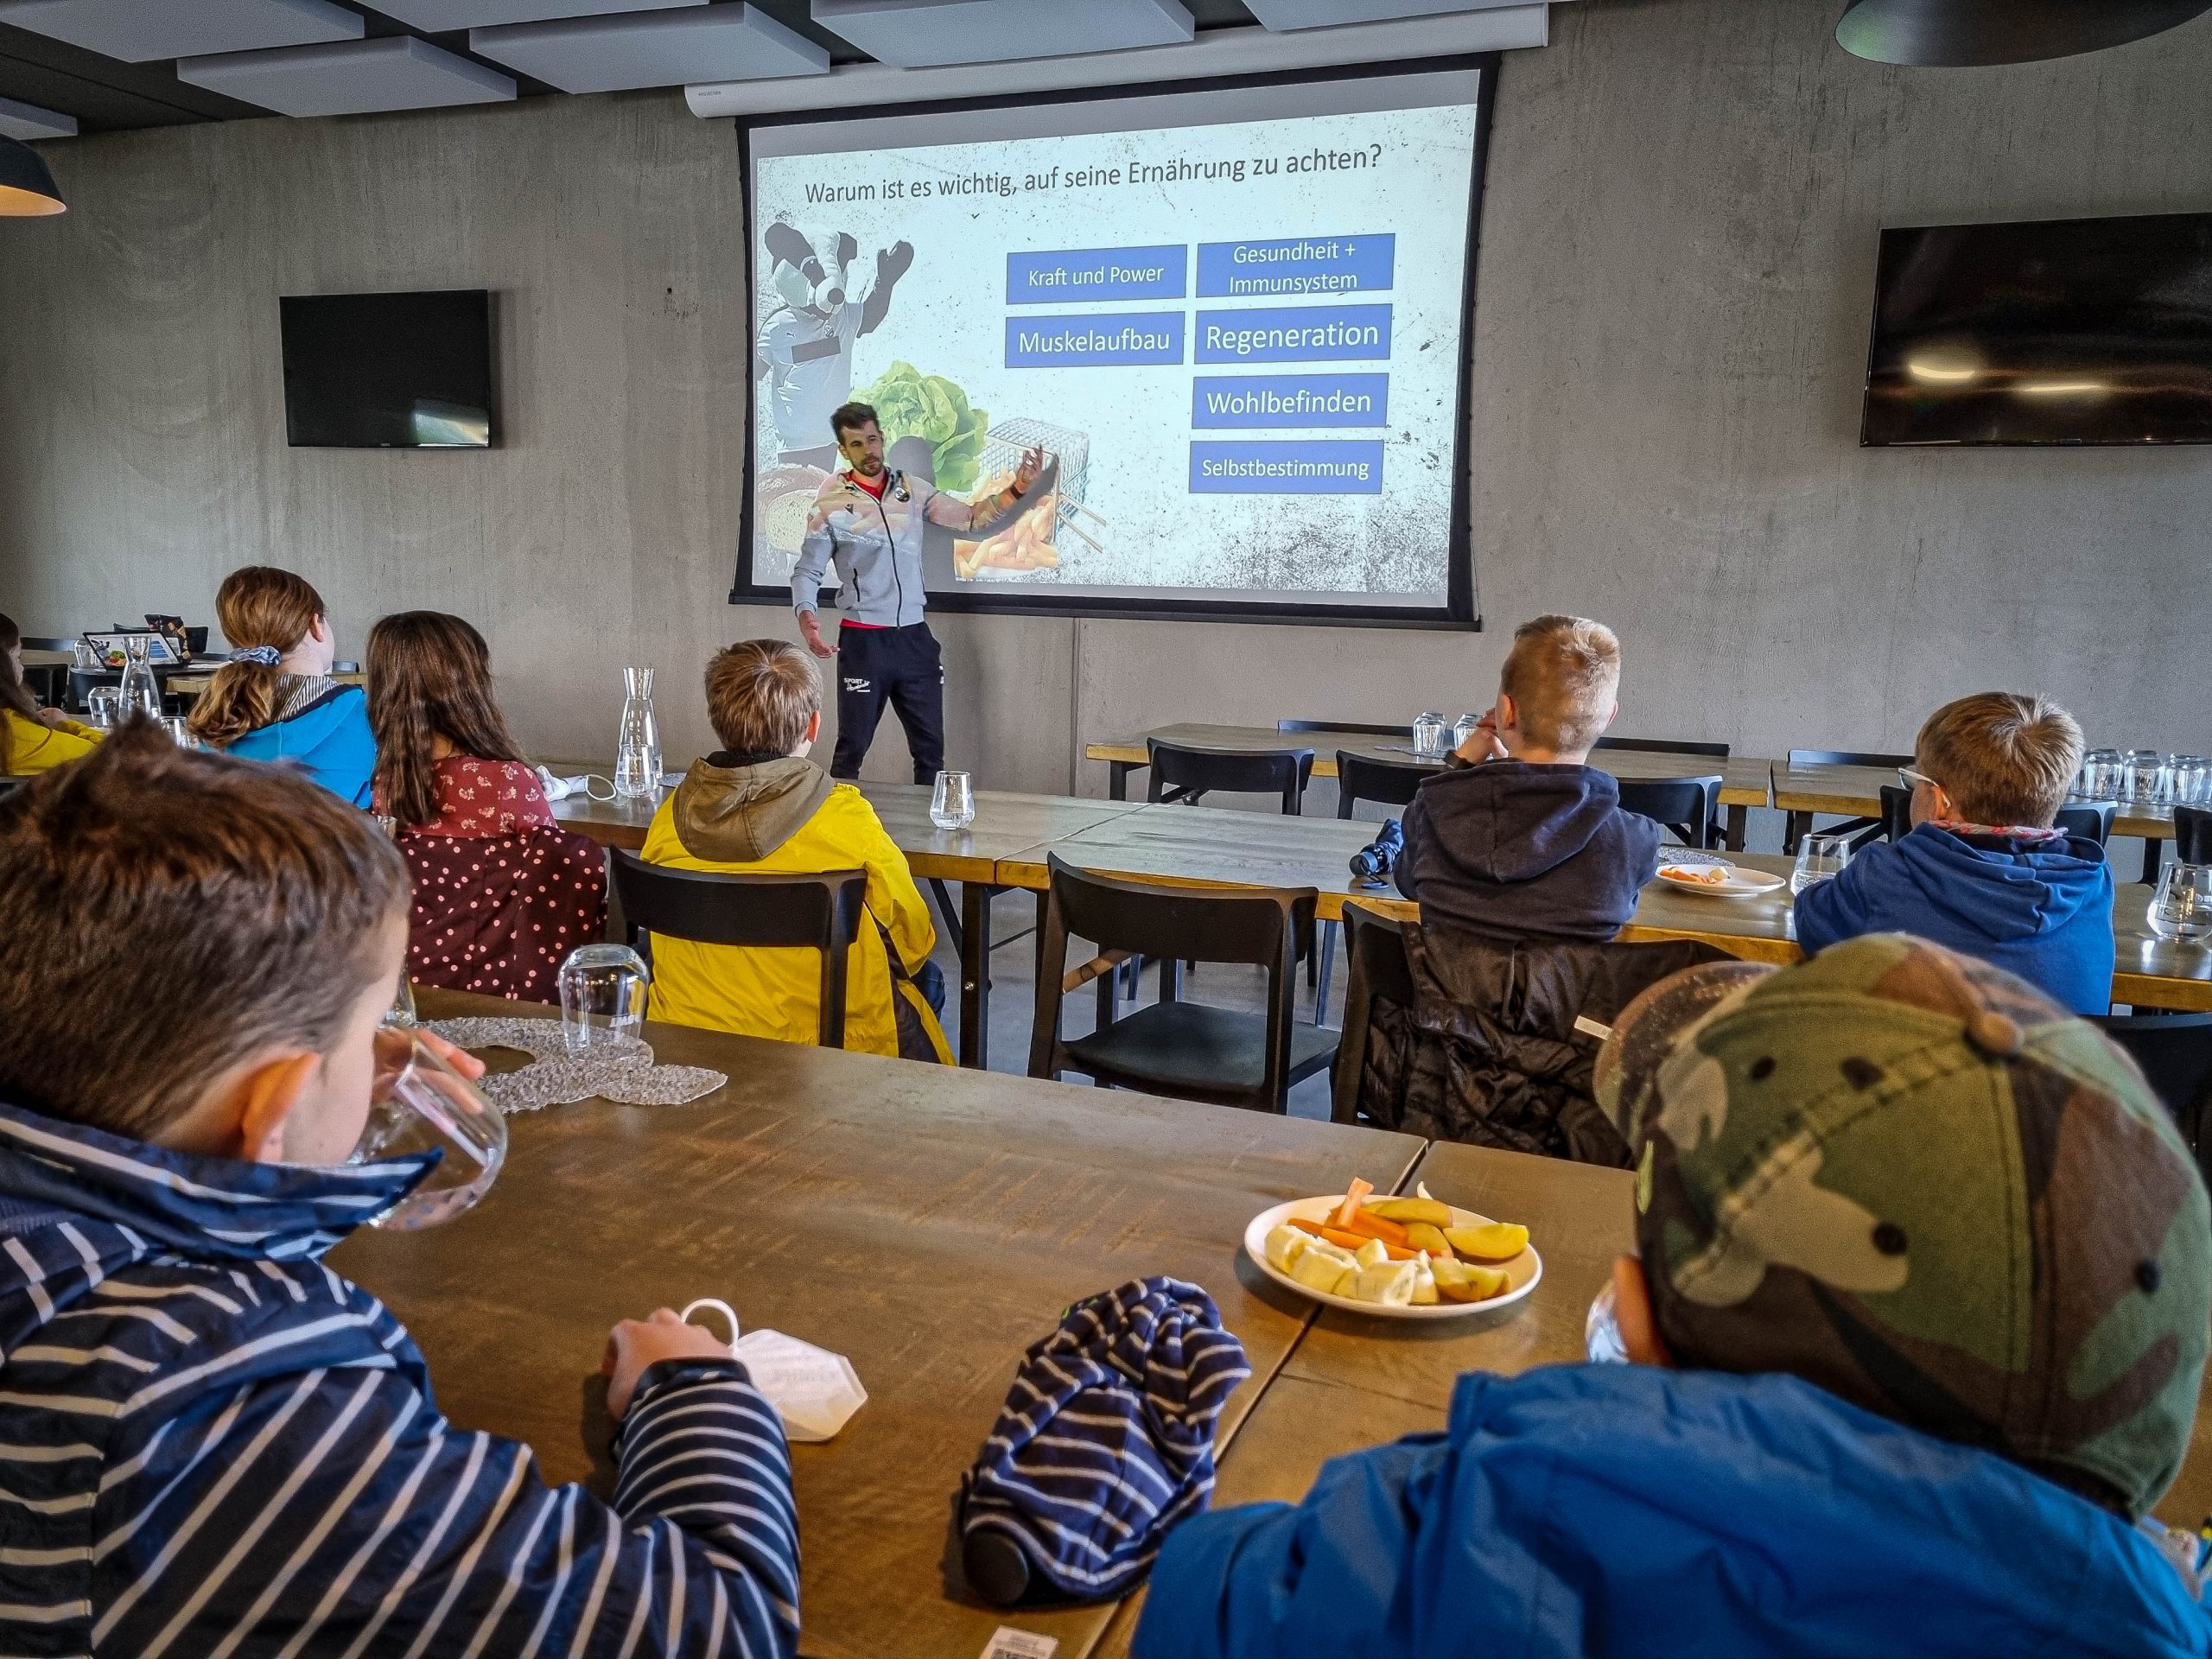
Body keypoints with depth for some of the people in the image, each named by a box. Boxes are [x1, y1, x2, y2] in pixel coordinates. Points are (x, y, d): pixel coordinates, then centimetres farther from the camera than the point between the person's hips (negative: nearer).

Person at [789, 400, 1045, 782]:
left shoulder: (914, 490, 5)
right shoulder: (830, 505, -5)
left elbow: (973, 520, 7)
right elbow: (807, 570, -4)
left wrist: (1016, 490, -8)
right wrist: (806, 616, -24)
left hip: (915, 636, 4)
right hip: (862, 641, -4)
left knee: (930, 747, 11)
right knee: (852, 747, 4)